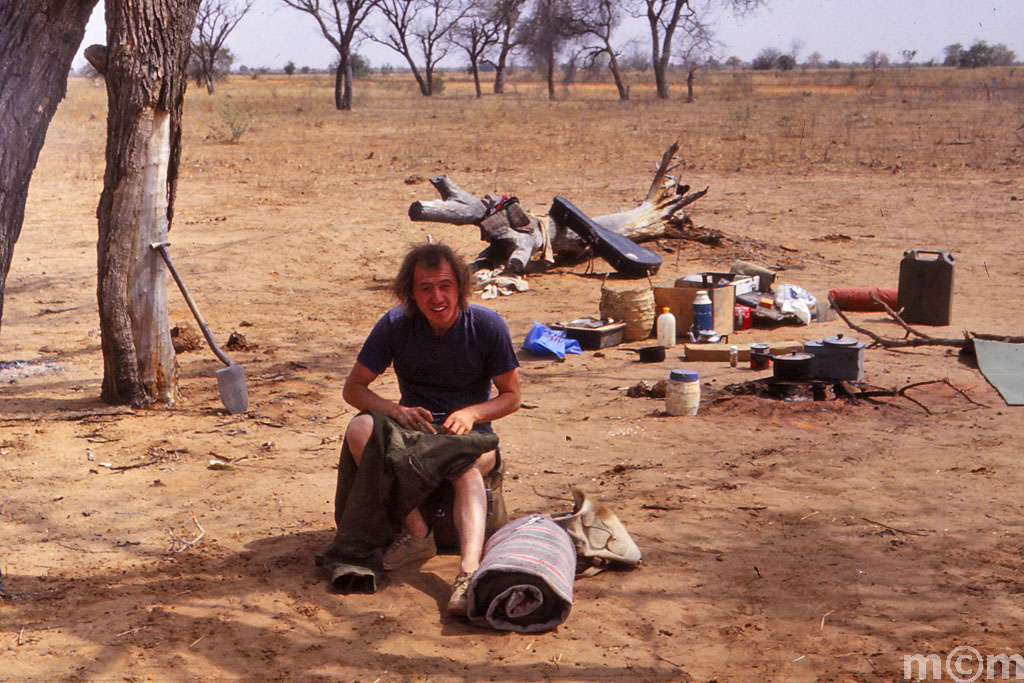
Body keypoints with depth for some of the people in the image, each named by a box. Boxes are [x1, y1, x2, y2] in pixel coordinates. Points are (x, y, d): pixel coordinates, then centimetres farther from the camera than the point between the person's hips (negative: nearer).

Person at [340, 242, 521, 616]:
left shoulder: (487, 325, -10)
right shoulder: (395, 325, -8)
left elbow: (511, 396, -1)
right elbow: (353, 388, -3)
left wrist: (471, 413, -22)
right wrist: (396, 410, -23)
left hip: (472, 434, -2)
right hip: (414, 428, 2)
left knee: (467, 468, -37)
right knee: (359, 429, -28)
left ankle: (468, 571, -54)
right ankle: (416, 532, -27)